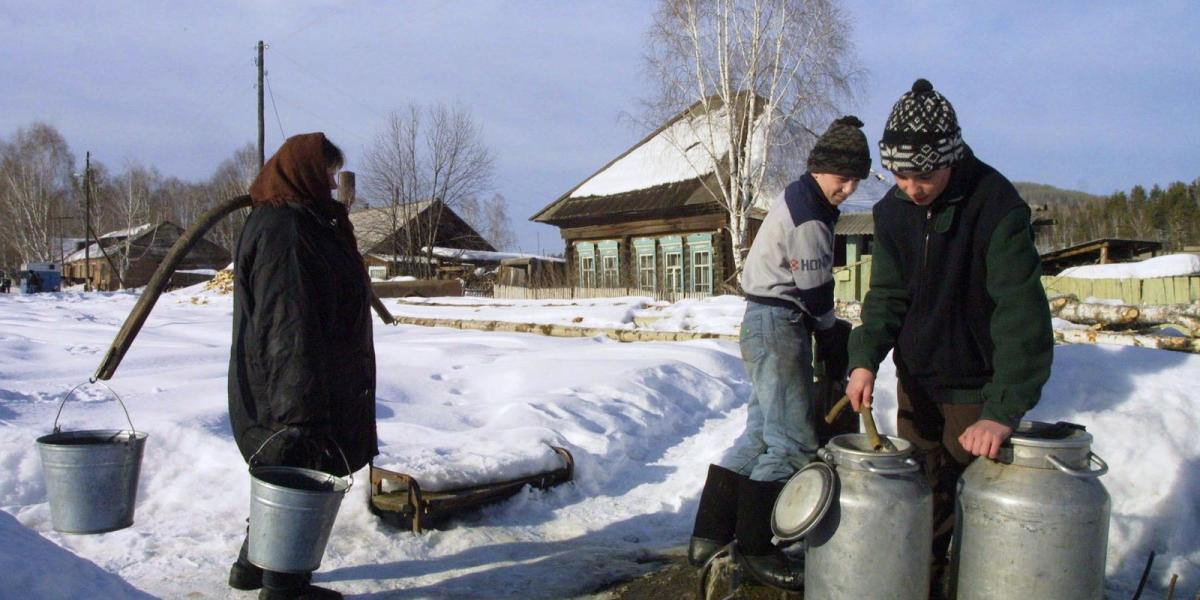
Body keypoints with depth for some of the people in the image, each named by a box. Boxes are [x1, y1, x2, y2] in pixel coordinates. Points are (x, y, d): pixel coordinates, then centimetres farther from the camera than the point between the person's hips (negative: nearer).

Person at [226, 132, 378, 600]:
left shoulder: (303, 224, 14)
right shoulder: (282, 230, -20)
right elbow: (287, 326, -26)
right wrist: (302, 404, -27)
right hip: (289, 388, -11)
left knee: (285, 476, 21)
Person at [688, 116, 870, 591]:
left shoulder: (801, 199, 16)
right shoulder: (808, 214, -16)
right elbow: (814, 287, -13)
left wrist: (825, 330, 7)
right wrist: (831, 333, 3)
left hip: (770, 323, 10)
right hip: (778, 324, -10)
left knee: (762, 433, 13)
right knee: (794, 443, -5)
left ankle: (709, 536, 18)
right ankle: (754, 548, 5)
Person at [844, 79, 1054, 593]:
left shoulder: (997, 205, -22)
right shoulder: (893, 210, -3)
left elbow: (1021, 313, -28)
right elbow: (888, 293, -1)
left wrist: (1004, 411, -37)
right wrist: (865, 358, -19)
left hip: (975, 386, -5)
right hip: (915, 379, 5)